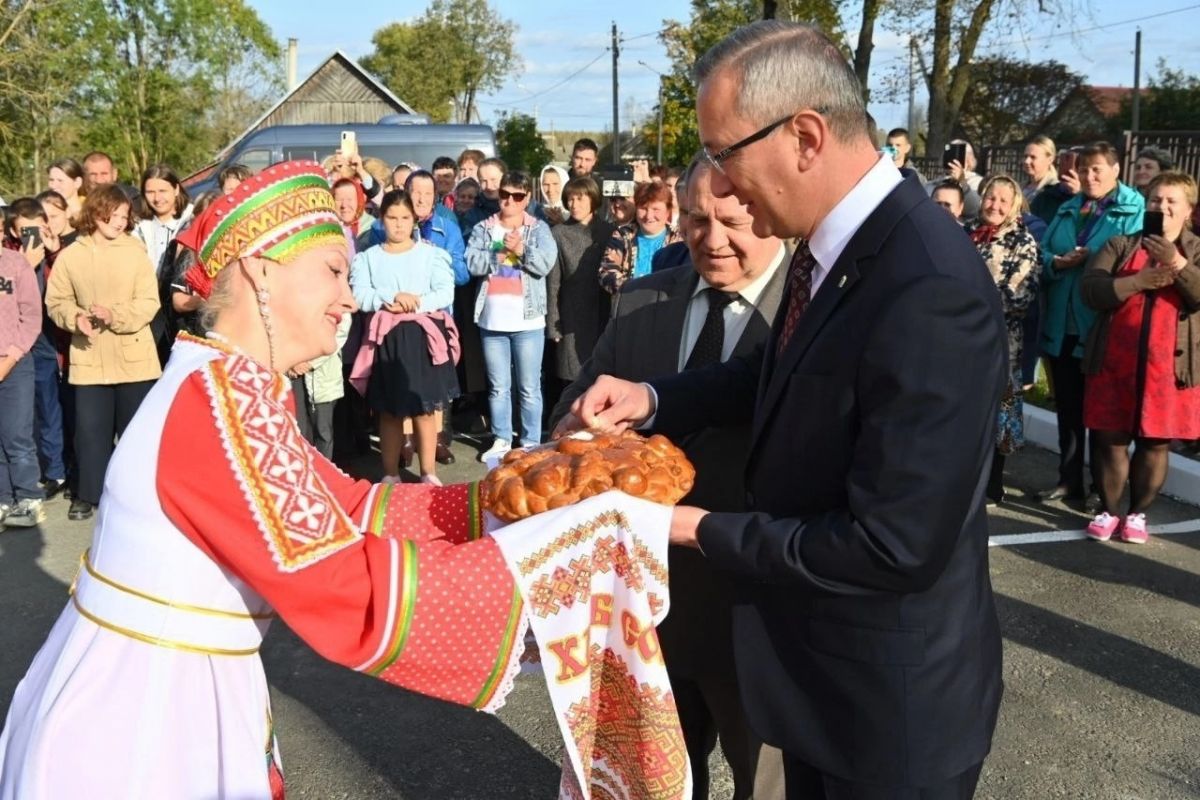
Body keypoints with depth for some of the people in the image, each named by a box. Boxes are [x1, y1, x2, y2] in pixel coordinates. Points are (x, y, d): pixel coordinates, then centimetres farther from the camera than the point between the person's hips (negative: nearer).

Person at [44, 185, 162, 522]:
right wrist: (76, 317, -16)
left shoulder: (136, 252, -3)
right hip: (89, 358, 1)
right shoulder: (70, 256, 0)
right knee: (91, 428, 6)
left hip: (134, 357, -1)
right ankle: (89, 494, 19)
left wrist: (115, 315, -20)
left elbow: (149, 302, -7)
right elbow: (56, 302, 3)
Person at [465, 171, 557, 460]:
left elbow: (545, 263, -10)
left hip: (527, 320, -2)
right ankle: (501, 439, 20)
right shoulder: (483, 229, 9)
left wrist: (521, 249, -18)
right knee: (498, 386, 11)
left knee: (529, 388, 3)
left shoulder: (539, 229, 4)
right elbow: (473, 263, -6)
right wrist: (501, 251, -15)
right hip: (492, 319, 2)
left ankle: (531, 442, 10)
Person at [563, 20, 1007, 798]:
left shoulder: (928, 292, -32)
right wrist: (654, 399, 0)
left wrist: (703, 528, -20)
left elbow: (895, 546, -30)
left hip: (890, 696, -8)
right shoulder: (840, 240, -4)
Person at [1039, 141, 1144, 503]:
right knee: (1067, 407, 14)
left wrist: (1090, 259, -19)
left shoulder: (1133, 211, -4)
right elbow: (1042, 255, 10)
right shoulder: (1068, 209, 16)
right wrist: (1057, 263, -10)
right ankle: (1069, 480, 25)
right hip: (1061, 325, 6)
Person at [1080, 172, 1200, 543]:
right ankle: (1108, 511, 19)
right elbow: (1090, 289, -6)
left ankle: (1137, 513, 21)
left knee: (1155, 443, 7)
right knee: (1110, 439, 6)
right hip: (1115, 360, 0)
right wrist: (1138, 281, -16)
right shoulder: (1120, 245, 8)